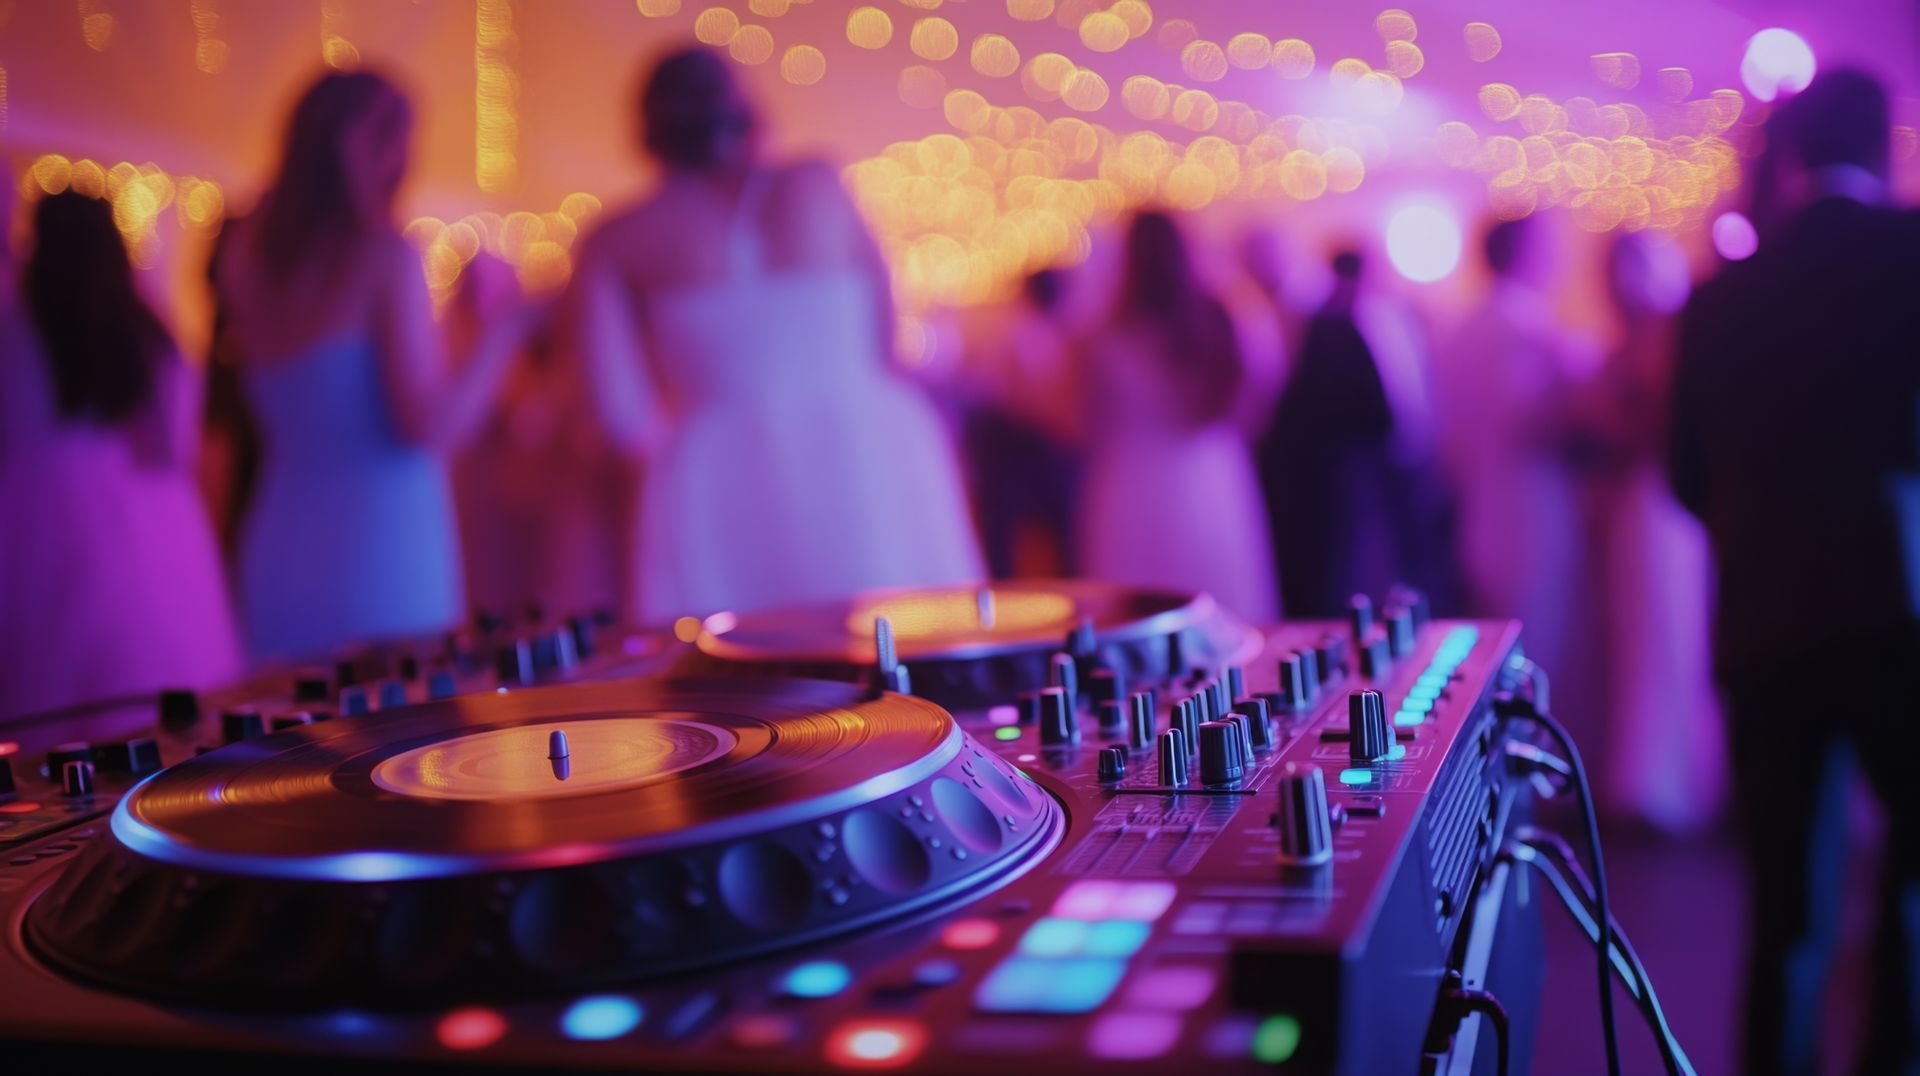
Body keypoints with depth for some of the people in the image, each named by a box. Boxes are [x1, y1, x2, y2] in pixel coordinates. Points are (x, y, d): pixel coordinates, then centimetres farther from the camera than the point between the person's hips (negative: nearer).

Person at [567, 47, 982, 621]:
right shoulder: (817, 186, 6)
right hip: (869, 456, 1)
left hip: (721, 490, 0)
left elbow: (623, 413, -4)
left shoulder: (612, 245, 4)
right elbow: (884, 338, 10)